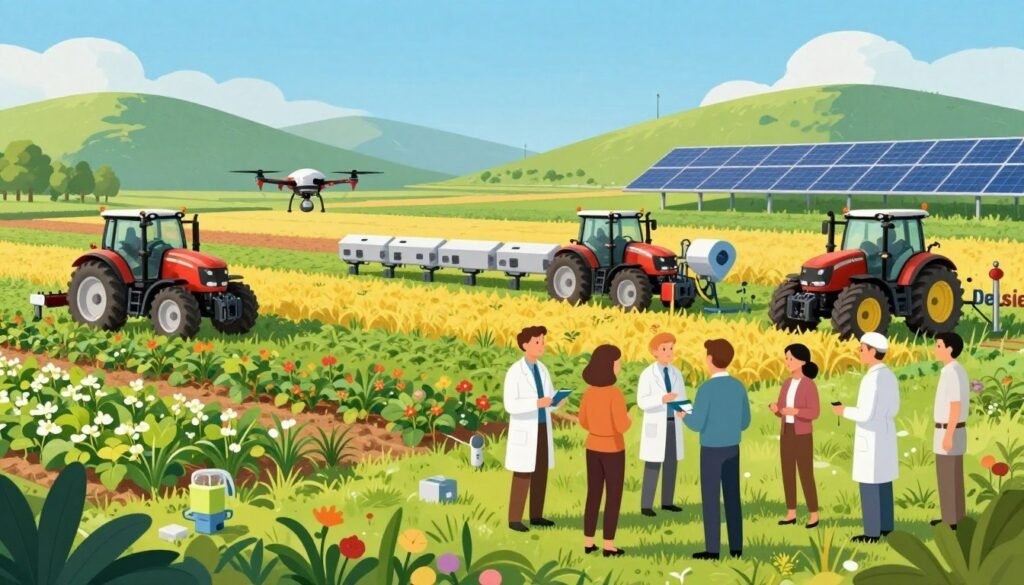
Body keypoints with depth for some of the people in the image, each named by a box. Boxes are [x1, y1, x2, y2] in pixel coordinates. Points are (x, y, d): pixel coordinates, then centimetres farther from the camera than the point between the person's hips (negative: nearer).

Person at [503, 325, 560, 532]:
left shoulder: (542, 369, 10)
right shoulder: (514, 372, -14)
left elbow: (550, 400, 12)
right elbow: (510, 406, -20)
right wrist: (537, 403, -31)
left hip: (542, 429, 7)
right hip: (524, 431, -7)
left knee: (541, 473, 10)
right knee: (523, 476, -5)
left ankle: (536, 516, 21)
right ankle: (514, 519, 4)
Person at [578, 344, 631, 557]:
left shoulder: (589, 391, -1)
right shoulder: (615, 393, -22)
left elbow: (584, 421, 8)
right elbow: (622, 426, -25)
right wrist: (628, 418, -2)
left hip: (593, 447, 6)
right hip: (613, 450, -6)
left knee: (593, 494, 15)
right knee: (613, 497, 5)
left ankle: (588, 543, 18)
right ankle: (608, 545, 8)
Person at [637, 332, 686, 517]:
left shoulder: (677, 373, 8)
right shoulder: (647, 374, -9)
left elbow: (682, 399, 10)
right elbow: (642, 402, -16)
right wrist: (662, 399, -32)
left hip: (673, 424, 6)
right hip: (656, 425, -5)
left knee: (671, 464, 8)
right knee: (653, 466, -6)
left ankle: (667, 502, 20)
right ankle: (646, 505, -1)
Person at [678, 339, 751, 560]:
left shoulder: (706, 389, -18)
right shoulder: (738, 386, 1)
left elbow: (697, 425, -17)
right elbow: (744, 422, 8)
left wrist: (683, 416, 5)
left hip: (711, 450, -6)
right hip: (732, 449, 6)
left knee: (710, 499, 2)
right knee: (732, 497, 12)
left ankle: (712, 549, 4)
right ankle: (736, 547, 15)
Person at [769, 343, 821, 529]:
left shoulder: (810, 385, -14)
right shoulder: (787, 383, 8)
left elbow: (814, 413, -16)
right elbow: (781, 412, 9)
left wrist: (795, 411, -31)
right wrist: (774, 407, -15)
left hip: (803, 436, -7)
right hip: (786, 435, 7)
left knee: (806, 476, -3)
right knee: (787, 474, 8)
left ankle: (814, 515, 9)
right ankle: (791, 514, 17)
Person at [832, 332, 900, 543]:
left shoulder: (871, 379, -22)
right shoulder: (890, 376, 7)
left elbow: (866, 414, -24)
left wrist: (844, 411, -6)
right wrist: (856, 410, 17)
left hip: (871, 438, -9)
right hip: (886, 435, 9)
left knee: (869, 485, -1)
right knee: (883, 483, 17)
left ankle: (872, 532, 4)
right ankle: (885, 526, 24)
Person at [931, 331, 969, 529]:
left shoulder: (951, 373, -22)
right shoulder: (959, 371, 11)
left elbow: (955, 407, -23)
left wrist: (948, 436, -22)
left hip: (948, 433, -10)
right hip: (953, 431, 10)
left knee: (949, 478, -2)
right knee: (951, 476, 16)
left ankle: (952, 520, 4)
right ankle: (954, 517, 22)